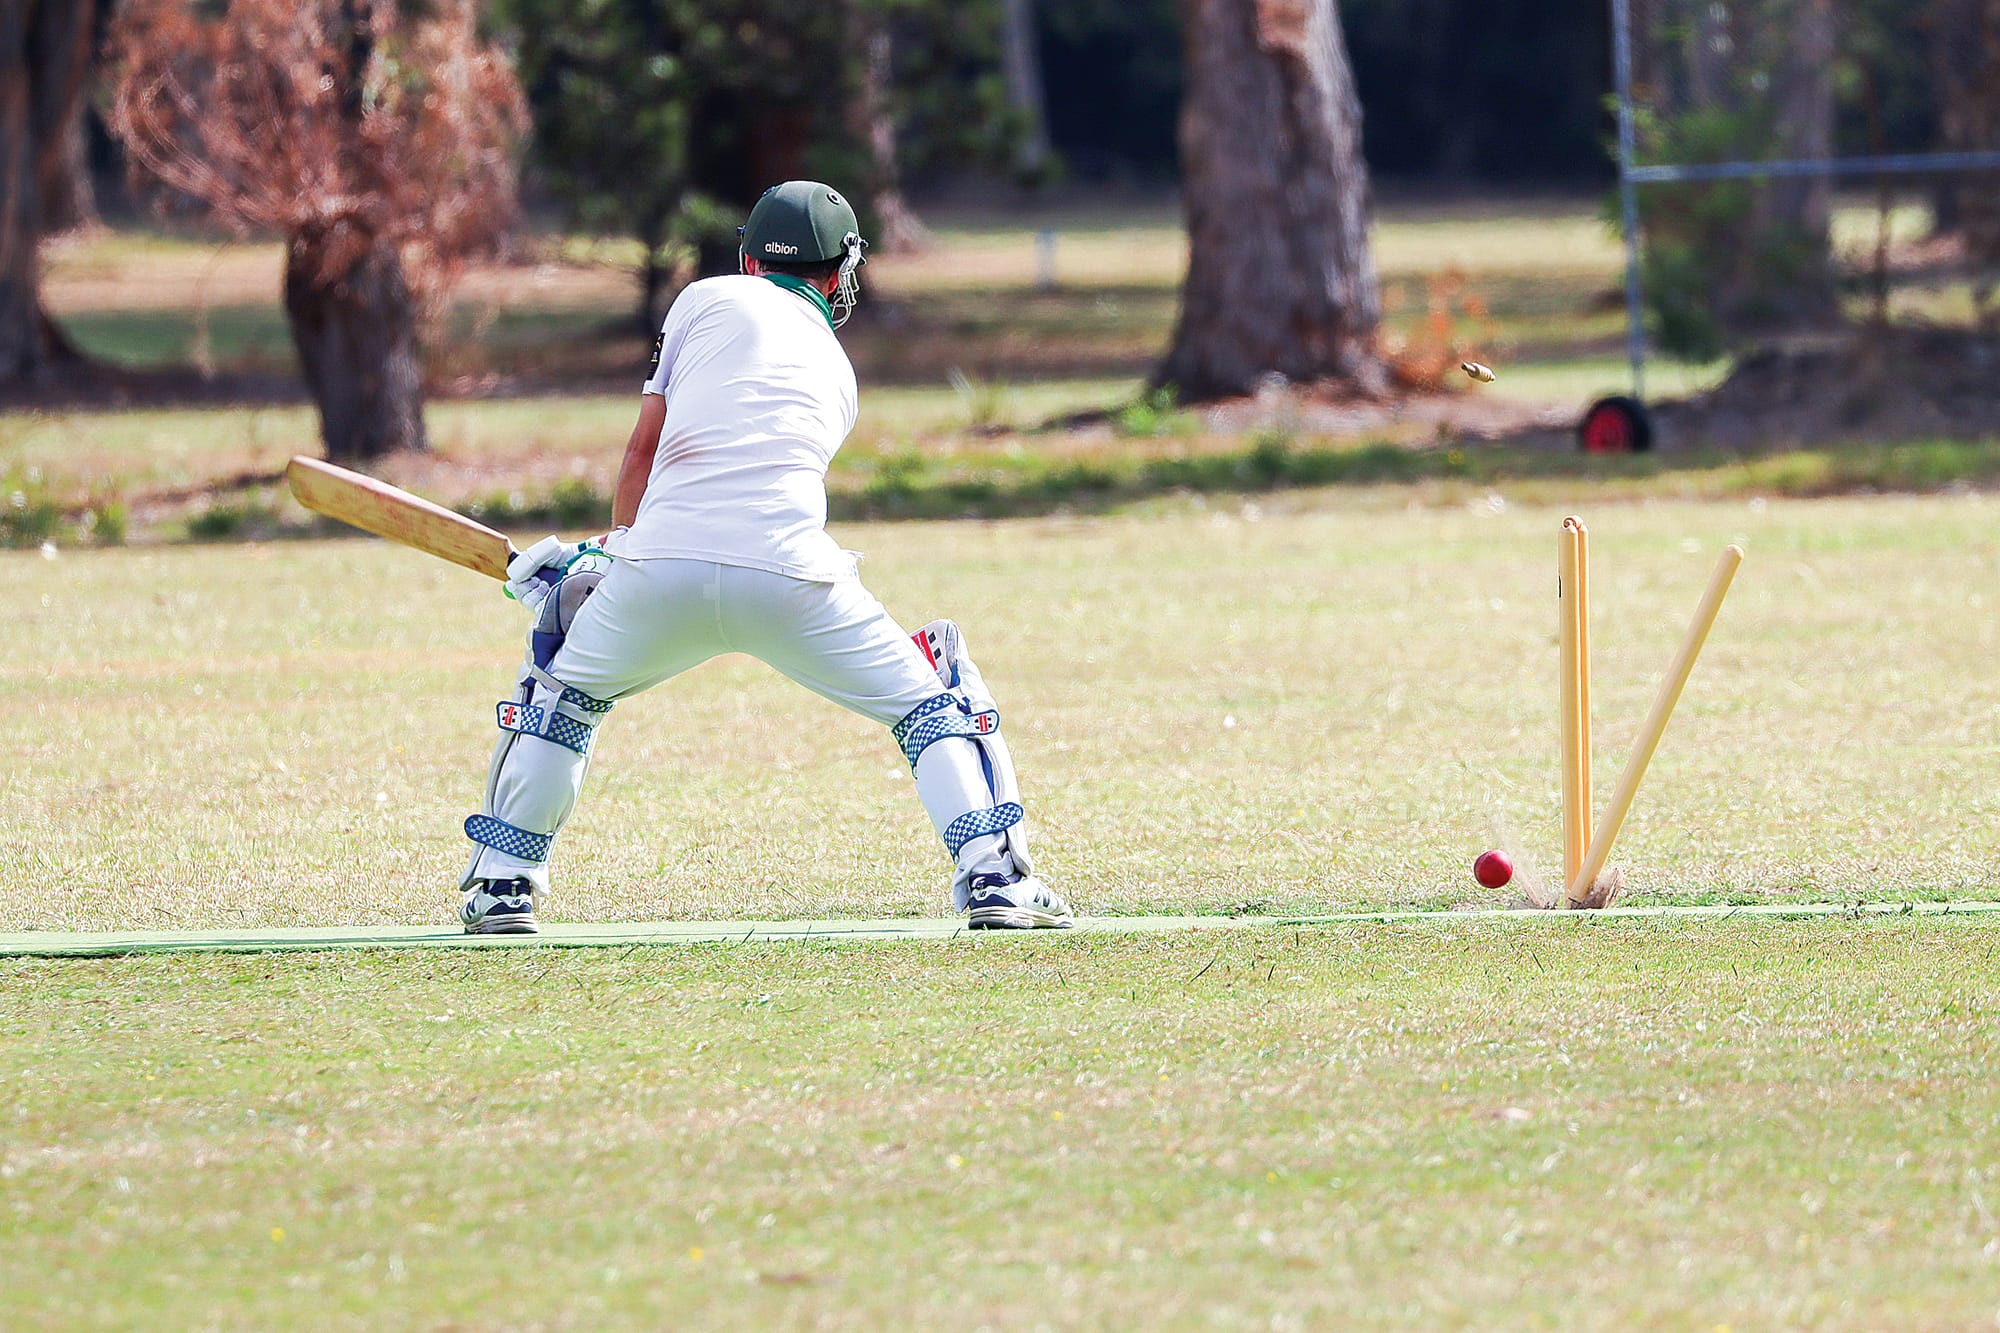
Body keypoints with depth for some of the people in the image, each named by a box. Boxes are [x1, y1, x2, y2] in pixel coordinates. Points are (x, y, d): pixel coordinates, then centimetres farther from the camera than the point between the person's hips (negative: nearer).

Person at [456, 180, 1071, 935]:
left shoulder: (708, 300, 18)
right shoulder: (836, 372, 27)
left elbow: (645, 444, 15)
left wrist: (618, 550, 29)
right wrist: (617, 560, 35)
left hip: (662, 568, -1)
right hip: (787, 575, 1)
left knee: (561, 694, 25)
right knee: (931, 705, 15)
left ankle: (500, 889, 24)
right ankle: (994, 878, -3)